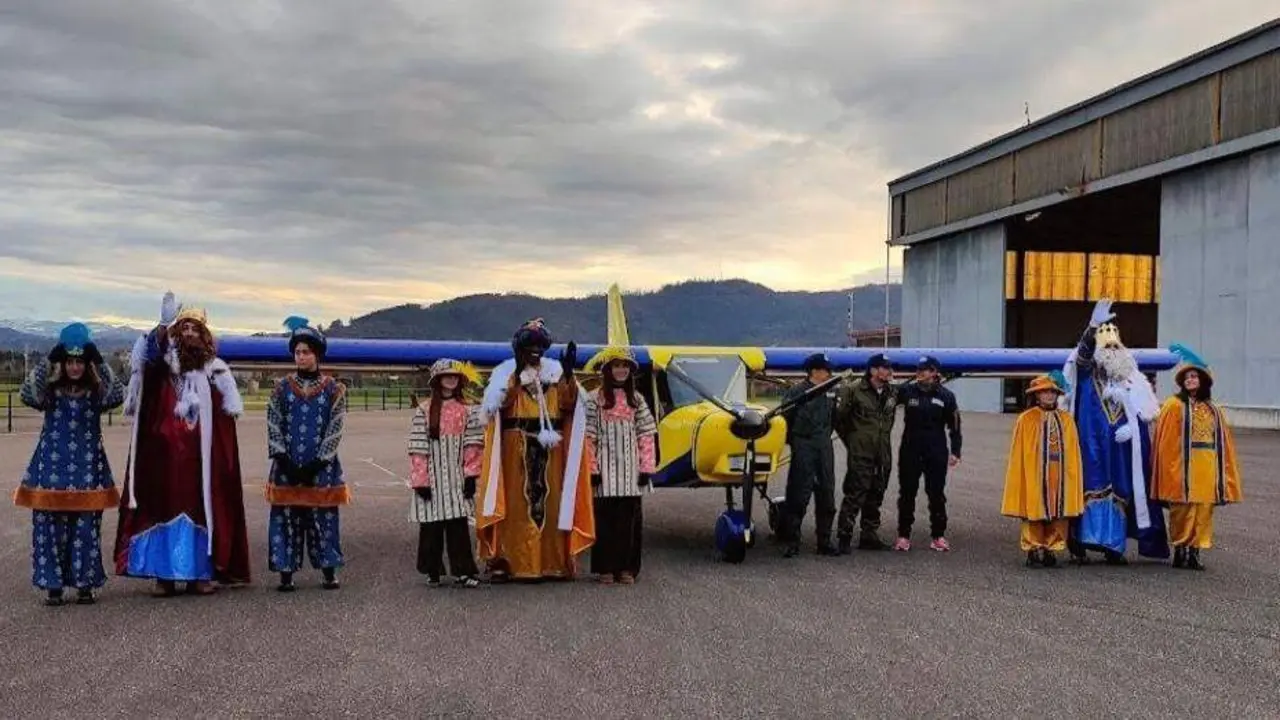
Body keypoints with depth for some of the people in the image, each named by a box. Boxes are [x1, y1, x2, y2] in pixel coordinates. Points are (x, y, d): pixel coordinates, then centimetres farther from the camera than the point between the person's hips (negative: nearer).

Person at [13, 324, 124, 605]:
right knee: (50, 527, 0)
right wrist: (48, 361, -18)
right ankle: (53, 585, 9)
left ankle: (85, 584, 11)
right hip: (52, 467, 0)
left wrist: (99, 363, -15)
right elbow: (27, 394, -16)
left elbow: (118, 395, -15)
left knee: (86, 529, 1)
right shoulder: (50, 391, 4)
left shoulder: (96, 393, 5)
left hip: (87, 469, 0)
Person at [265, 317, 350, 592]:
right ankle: (286, 573, 8)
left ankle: (329, 572, 12)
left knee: (323, 518, 2)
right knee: (285, 518, 1)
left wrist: (317, 463, -10)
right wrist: (283, 460, -9)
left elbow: (335, 429, -3)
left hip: (321, 466, -1)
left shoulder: (334, 390, 1)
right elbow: (273, 426, 2)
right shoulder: (282, 388, 6)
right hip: (287, 466, 1)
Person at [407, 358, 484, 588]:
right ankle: (433, 571, 16)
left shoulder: (467, 410, 6)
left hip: (457, 477, 1)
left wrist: (471, 475, -4)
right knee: (432, 524, 3)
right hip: (432, 476, -1)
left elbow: (472, 446, 3)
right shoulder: (424, 410, -1)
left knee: (459, 525, -1)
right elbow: (418, 449, -4)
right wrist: (420, 481, -8)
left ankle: (462, 571, 3)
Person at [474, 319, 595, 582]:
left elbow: (568, 404, 2)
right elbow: (500, 402, -12)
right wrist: (517, 372, -19)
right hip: (516, 448, -3)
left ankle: (554, 561, 5)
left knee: (550, 500, 1)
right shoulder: (507, 371, 5)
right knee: (516, 503, -6)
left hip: (550, 448, 3)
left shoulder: (555, 371, 14)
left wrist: (568, 375, -10)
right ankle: (506, 561, -5)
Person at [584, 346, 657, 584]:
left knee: (630, 516, 3)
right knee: (605, 516, -1)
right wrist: (592, 468, -10)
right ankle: (605, 567, 6)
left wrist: (646, 467, 2)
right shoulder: (595, 399, 0)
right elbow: (588, 436, -4)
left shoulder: (637, 400, 10)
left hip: (630, 468, 3)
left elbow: (646, 435, 8)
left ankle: (627, 568, 11)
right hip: (606, 468, -3)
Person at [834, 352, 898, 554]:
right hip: (860, 454, -6)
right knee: (855, 494, -8)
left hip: (883, 454, 6)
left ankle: (869, 536, 21)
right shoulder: (853, 390, -9)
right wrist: (850, 440, 3)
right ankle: (844, 537, -3)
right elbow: (839, 416, -4)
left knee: (876, 495, 11)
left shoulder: (892, 393, 9)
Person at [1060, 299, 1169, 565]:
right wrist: (1093, 326, -31)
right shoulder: (1086, 371, 5)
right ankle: (1079, 544, -8)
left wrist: (1130, 427, -9)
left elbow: (1145, 411, 9)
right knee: (1091, 488, -9)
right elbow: (1084, 352, -17)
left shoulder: (1131, 377, 13)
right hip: (1092, 445, -3)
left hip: (1121, 448, 3)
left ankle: (1114, 547, 9)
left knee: (1118, 491, 2)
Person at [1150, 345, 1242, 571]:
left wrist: (1225, 473, 6)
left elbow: (1223, 442, 13)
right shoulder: (1174, 406, -2)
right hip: (1184, 467, -5)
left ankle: (1194, 552, 11)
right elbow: (1166, 441, -7)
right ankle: (1180, 551, 6)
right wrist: (1172, 469, -13)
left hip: (1208, 468, 5)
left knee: (1203, 512, 5)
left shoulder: (1212, 409, 13)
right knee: (1183, 511, -2)